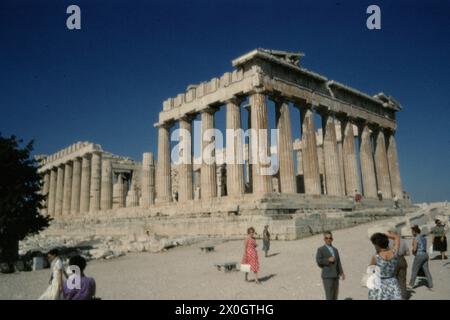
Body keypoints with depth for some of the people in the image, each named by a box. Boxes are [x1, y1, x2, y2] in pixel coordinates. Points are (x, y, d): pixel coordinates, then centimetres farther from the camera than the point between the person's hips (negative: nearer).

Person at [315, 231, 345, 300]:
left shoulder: (335, 250, 18)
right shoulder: (321, 250, 2)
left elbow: (338, 262, 12)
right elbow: (318, 261, -8)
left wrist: (341, 272, 1)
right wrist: (328, 260, -15)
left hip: (335, 276, 6)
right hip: (327, 276, -6)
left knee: (335, 296, 9)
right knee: (329, 296, -9)